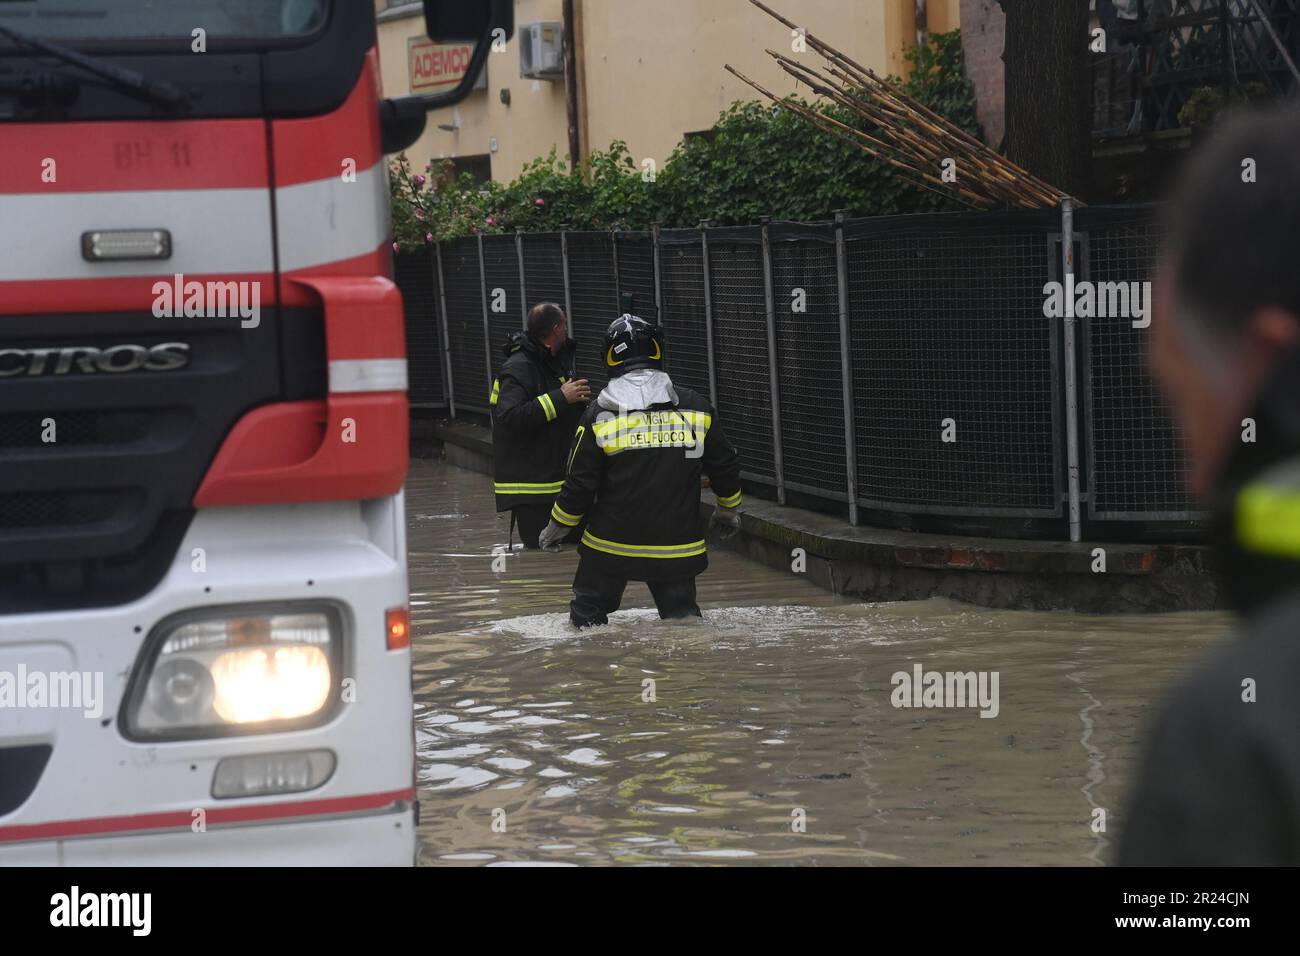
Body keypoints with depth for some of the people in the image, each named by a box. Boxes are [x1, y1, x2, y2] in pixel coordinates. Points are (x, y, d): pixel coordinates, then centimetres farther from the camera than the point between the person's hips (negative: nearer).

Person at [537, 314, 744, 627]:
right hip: (677, 546, 2)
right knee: (682, 615, 11)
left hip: (612, 543, -2)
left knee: (588, 616, 14)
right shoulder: (695, 409, -2)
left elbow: (580, 484, -8)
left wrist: (557, 528, 8)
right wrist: (729, 511, 25)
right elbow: (725, 468, 7)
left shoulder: (600, 416, -10)